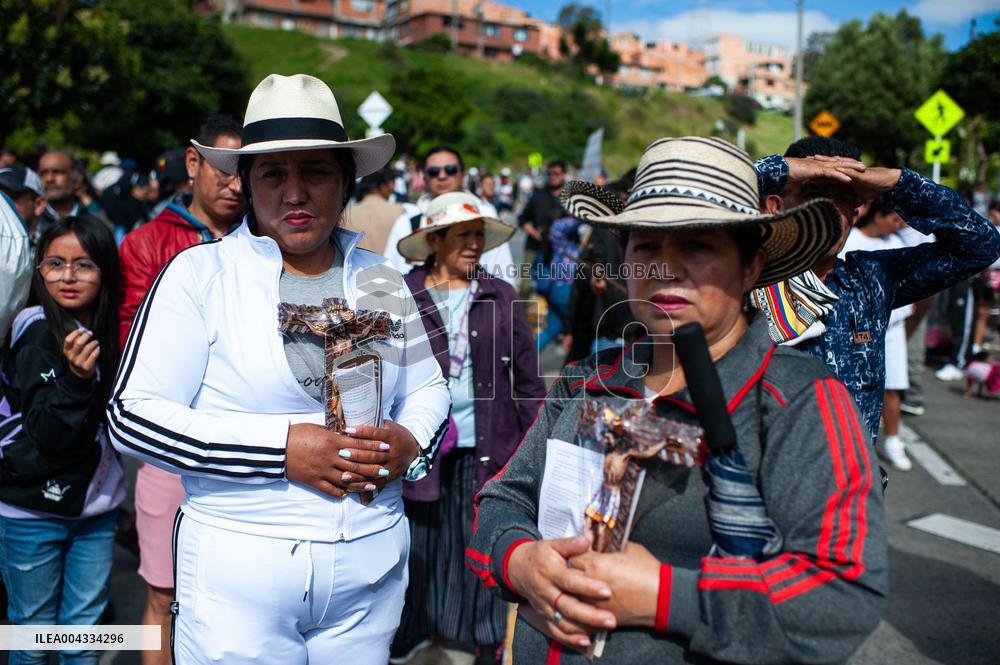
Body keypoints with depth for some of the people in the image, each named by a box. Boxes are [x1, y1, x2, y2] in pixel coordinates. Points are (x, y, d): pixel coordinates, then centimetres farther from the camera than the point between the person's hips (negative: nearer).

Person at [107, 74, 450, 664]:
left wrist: (412, 440, -9)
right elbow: (133, 415, -10)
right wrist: (283, 447, -18)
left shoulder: (382, 281, 7)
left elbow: (428, 386, 14)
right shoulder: (200, 273, -5)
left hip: (372, 564, 4)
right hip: (239, 569, -3)